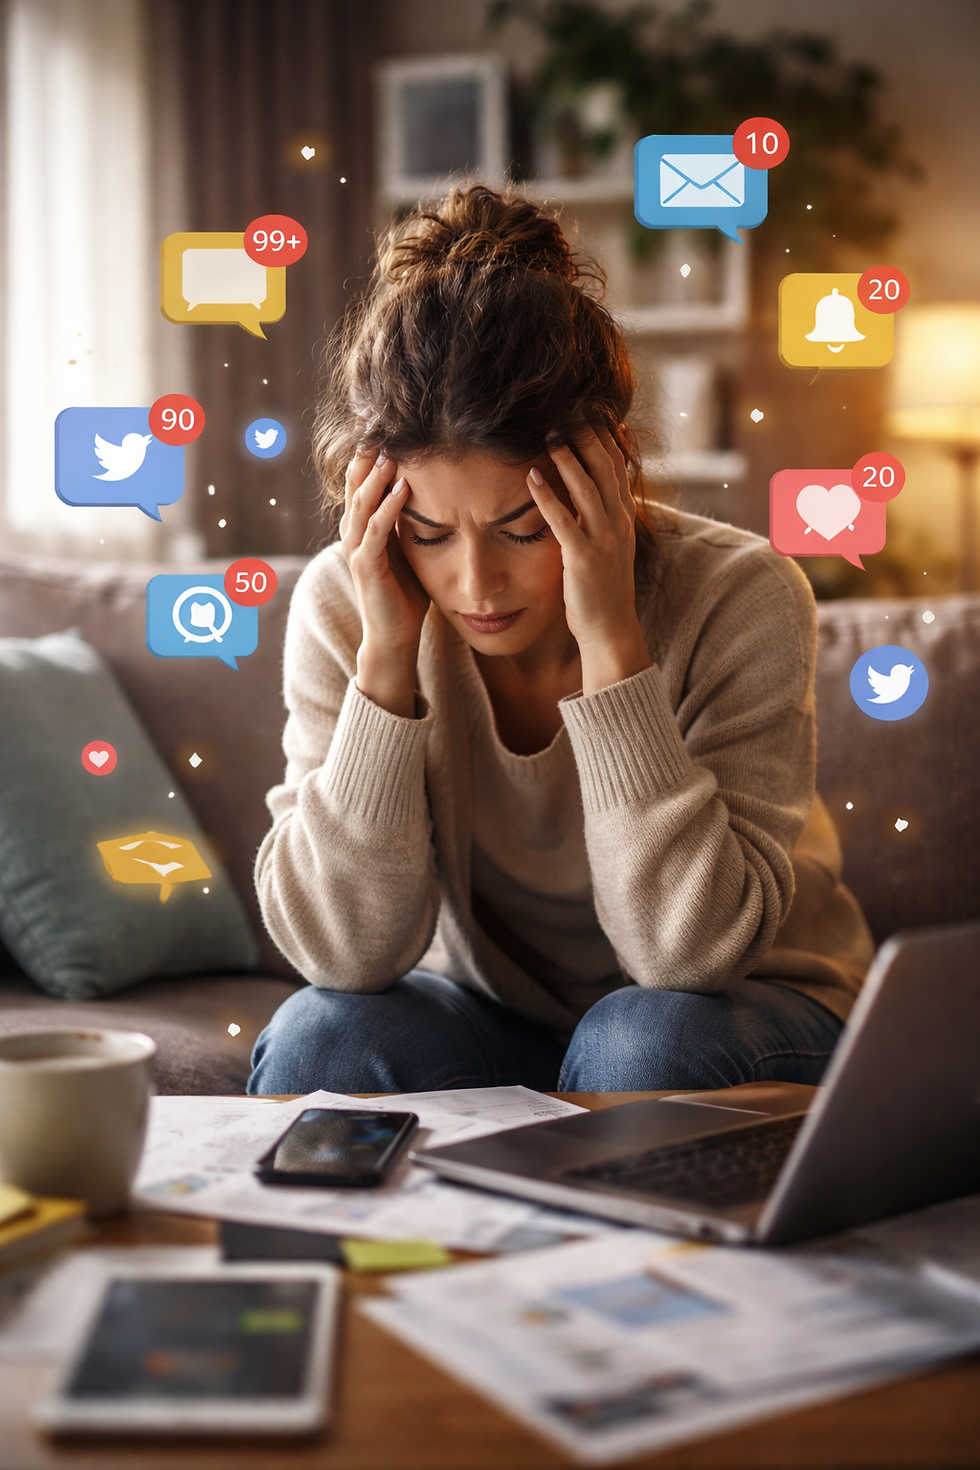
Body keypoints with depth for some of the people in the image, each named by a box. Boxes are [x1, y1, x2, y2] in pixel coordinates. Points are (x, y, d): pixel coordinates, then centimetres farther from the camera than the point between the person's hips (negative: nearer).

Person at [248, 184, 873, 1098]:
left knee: (642, 1039, -31)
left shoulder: (741, 600, -23)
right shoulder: (342, 605, -16)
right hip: (484, 1014, 0)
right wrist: (387, 654, -31)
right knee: (322, 1037, -29)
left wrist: (611, 639, -35)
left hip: (736, 1015, 1)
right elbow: (344, 954, -21)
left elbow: (692, 953, -29)